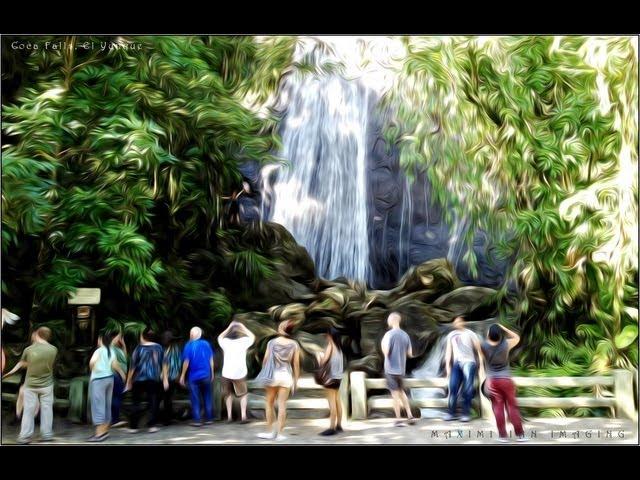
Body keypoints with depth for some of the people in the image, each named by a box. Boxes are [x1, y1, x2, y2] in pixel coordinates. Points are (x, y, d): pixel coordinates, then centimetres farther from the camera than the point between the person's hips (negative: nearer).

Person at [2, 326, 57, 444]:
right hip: (47, 385, 1)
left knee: (28, 410, 7)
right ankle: (47, 434, 13)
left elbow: (22, 363, 0)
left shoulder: (29, 349, -13)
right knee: (46, 409, 9)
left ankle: (25, 436, 10)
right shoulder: (53, 349, -10)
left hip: (31, 385, -1)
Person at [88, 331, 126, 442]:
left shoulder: (99, 350, -13)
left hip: (98, 379, -7)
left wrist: (92, 369, -9)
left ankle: (100, 433, -9)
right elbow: (115, 365, 1)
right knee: (107, 404, 14)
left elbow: (92, 361, -29)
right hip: (109, 378, 7)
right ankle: (105, 429, 22)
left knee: (98, 405, -6)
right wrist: (121, 373, 17)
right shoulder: (112, 351, 6)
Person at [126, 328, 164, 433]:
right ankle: (152, 425, 2)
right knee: (154, 402, 6)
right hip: (154, 379, 2)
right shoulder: (159, 348, 3)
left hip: (139, 379, -2)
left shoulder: (139, 348, -5)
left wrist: (129, 381, 1)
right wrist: (161, 375, 14)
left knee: (136, 402, 6)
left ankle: (133, 427, 5)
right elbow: (163, 364, 6)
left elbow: (133, 366, -4)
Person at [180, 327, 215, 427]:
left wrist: (182, 376, 0)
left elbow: (186, 362, -8)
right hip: (206, 375, 3)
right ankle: (209, 418, 13)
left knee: (195, 399, 4)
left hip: (194, 376, -3)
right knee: (207, 398, 11)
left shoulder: (189, 345, -8)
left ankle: (197, 420, 2)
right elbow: (211, 360, 5)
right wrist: (212, 373, 16)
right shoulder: (206, 344, 0)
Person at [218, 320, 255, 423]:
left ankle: (229, 416, 16)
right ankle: (243, 416, 3)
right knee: (243, 394, 15)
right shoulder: (243, 341, -4)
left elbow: (220, 337, 22)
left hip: (227, 373, 1)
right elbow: (252, 337, 16)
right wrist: (243, 327, 17)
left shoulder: (225, 342, -1)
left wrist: (229, 327, 20)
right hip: (240, 373, -1)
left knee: (228, 394, 20)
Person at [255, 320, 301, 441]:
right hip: (286, 375, 1)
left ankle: (270, 432, 14)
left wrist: (264, 374, 12)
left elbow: (265, 359, -2)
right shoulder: (294, 344, -1)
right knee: (282, 405, 4)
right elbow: (296, 363, -1)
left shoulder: (272, 342, -3)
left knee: (269, 404, 12)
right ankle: (279, 433, 4)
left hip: (273, 374, -1)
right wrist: (296, 380, 6)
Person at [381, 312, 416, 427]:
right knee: (402, 392, 19)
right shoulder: (405, 335, 5)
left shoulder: (389, 334, -12)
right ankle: (410, 416, 16)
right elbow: (410, 354, 8)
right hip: (401, 369, 5)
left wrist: (383, 344, 1)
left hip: (391, 369, -5)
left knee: (395, 394, 1)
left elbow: (386, 352, -17)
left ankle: (399, 419, 5)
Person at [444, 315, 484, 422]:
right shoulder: (451, 335, 15)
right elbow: (449, 351, 12)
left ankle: (466, 414, -2)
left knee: (467, 390, -8)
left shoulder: (470, 334, 5)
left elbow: (478, 350, 2)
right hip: (457, 363, 3)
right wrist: (447, 366, 3)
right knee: (453, 388, -5)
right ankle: (451, 413, 2)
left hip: (469, 362, -3)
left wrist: (481, 366, -5)